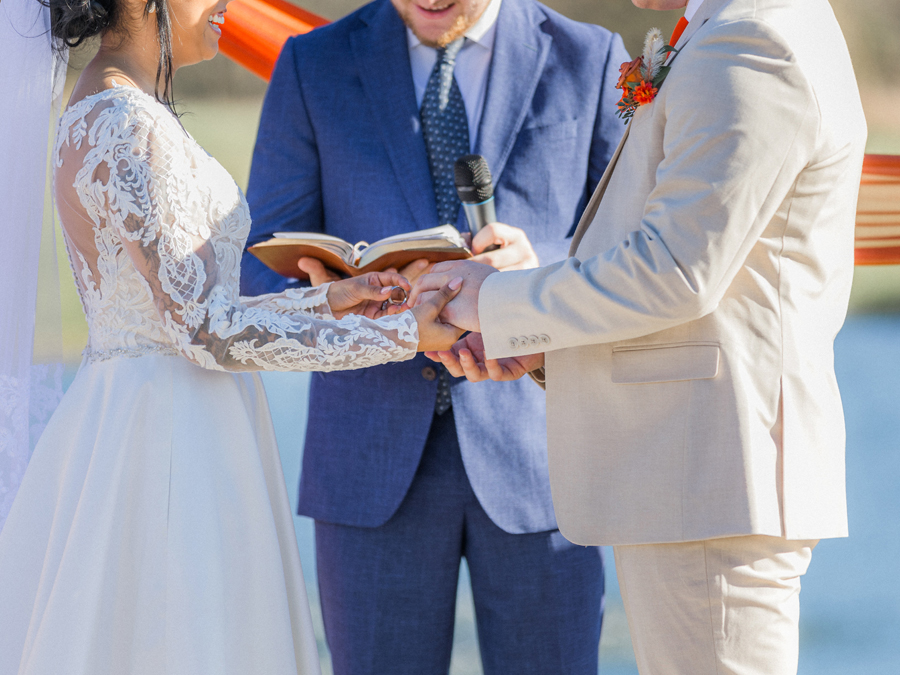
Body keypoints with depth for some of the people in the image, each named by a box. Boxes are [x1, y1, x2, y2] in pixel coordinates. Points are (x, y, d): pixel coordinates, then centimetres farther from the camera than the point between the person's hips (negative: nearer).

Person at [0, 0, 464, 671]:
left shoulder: (91, 118, 13)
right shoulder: (130, 130, -18)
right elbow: (204, 329, -19)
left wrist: (324, 301, 12)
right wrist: (400, 334, -15)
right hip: (174, 437, -10)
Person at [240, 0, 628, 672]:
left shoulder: (591, 61, 3)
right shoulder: (315, 65, 6)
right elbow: (264, 258, 5)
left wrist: (540, 271, -20)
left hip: (534, 455, -1)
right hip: (376, 459, 1)